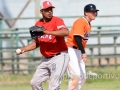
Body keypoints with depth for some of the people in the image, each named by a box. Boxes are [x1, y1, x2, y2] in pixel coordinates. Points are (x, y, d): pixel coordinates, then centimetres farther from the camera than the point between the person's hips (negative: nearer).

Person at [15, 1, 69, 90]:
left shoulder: (57, 20, -13)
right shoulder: (38, 24, 8)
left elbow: (66, 32, -34)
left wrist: (47, 32, -37)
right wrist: (24, 49, 7)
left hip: (59, 57, -8)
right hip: (46, 59, 8)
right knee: (35, 82, 13)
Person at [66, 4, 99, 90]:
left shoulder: (88, 24, 13)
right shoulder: (81, 22, -16)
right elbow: (77, 37, -28)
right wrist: (83, 53, -35)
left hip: (79, 52, 10)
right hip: (72, 50, -10)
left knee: (83, 77, 10)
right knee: (76, 76, -17)